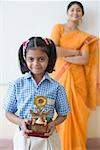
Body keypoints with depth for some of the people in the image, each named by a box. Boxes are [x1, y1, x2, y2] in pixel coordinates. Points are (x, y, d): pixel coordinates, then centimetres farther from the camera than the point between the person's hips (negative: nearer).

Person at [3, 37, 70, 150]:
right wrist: (21, 122, -16)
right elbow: (9, 113, 1)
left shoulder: (56, 87, -6)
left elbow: (63, 114, 3)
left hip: (47, 136, 0)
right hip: (24, 136, 0)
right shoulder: (17, 85, -5)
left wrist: (53, 124, -15)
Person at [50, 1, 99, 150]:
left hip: (76, 79, 1)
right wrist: (76, 51, -6)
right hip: (59, 76, -1)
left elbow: (85, 60, -6)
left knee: (76, 114, 5)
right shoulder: (58, 27, 4)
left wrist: (63, 56, -11)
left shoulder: (84, 36, 8)